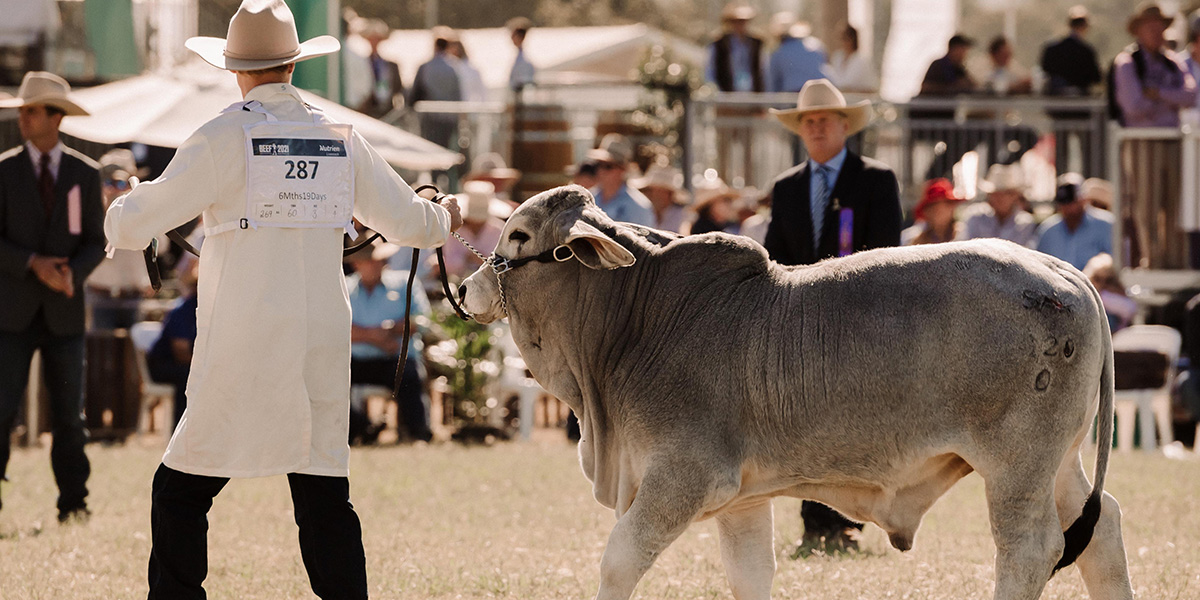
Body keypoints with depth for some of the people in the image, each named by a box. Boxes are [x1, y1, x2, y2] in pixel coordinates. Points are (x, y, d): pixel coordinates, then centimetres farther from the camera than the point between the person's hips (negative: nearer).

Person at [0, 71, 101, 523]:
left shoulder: (86, 174, 5)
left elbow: (96, 242, 4)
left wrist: (73, 272, -16)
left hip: (64, 312, 1)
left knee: (69, 414, 4)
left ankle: (74, 503, 13)